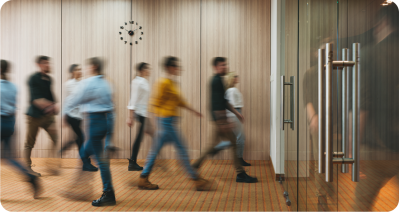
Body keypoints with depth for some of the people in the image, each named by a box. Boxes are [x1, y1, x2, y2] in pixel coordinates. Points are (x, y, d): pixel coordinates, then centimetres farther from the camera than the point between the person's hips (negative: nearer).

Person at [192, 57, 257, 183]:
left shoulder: (218, 80, 18)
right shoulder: (216, 81, -14)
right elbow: (217, 103, -21)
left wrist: (236, 112, 24)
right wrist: (223, 122, -25)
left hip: (220, 117, 10)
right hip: (219, 116, -10)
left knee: (217, 144, 15)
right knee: (233, 143, -6)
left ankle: (196, 165, 20)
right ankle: (240, 174, -1)